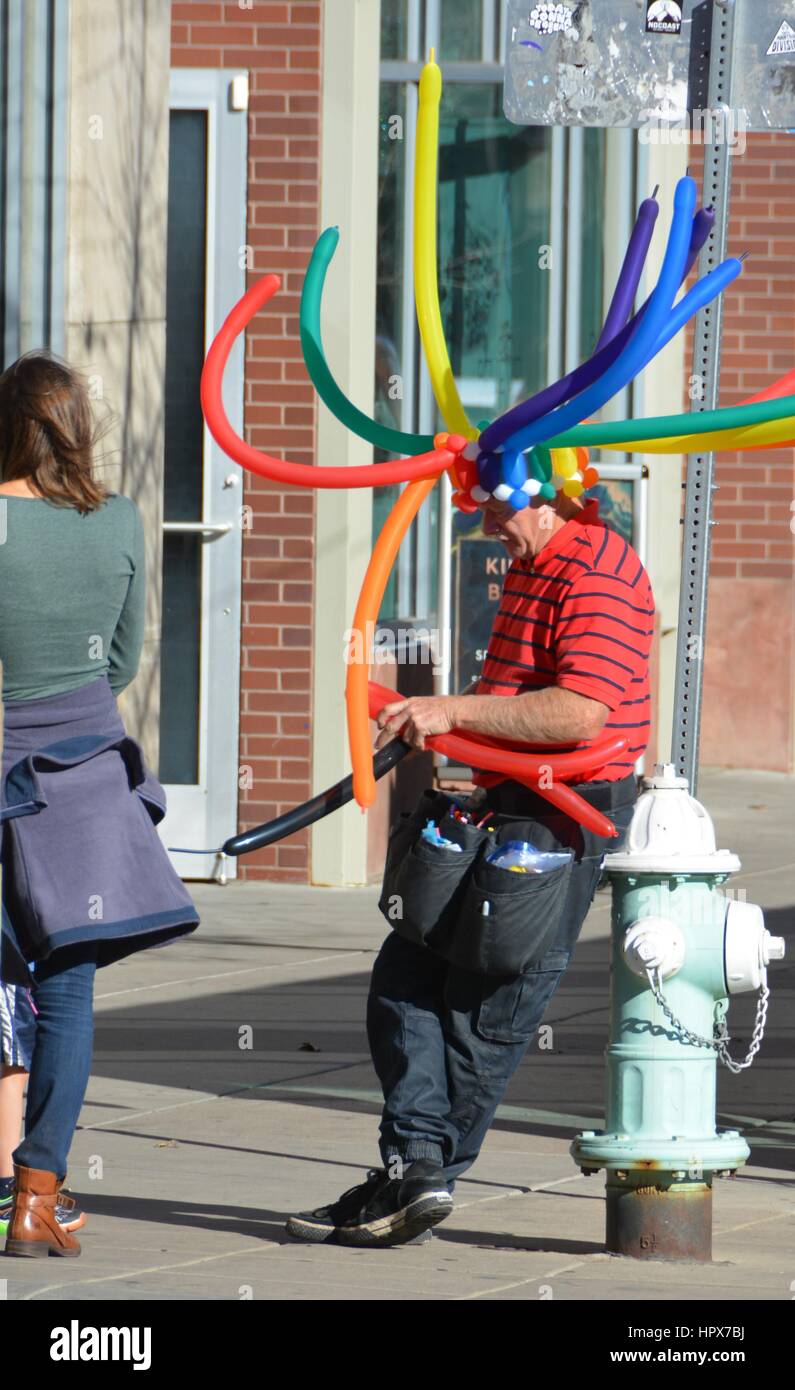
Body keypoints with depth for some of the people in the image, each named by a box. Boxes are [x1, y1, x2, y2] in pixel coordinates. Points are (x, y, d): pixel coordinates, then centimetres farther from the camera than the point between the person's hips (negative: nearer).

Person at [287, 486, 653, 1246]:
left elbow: (583, 712, -29)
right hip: (508, 803, 11)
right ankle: (416, 1163, -2)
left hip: (566, 813, -11)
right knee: (408, 975, 4)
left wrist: (455, 711, -26)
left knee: (485, 1000, -2)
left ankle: (419, 1174, 7)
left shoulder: (599, 576, -18)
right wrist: (429, 726, 13)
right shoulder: (530, 566, 15)